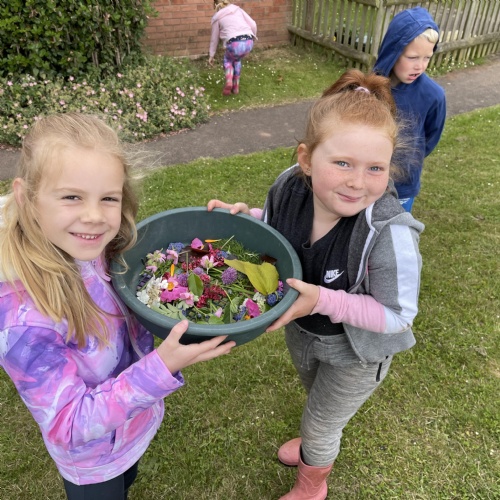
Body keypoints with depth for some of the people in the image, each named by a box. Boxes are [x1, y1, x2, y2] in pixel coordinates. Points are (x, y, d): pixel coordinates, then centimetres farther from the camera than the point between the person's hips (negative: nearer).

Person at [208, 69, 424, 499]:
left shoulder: (391, 235, -40)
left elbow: (397, 314, -27)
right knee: (318, 400, 36)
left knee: (320, 424, 22)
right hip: (301, 329, 5)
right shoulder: (291, 187, -25)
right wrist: (243, 218, -22)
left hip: (355, 352, -5)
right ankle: (320, 445, 73)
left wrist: (323, 300, -39)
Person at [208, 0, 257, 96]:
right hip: (248, 42, 3)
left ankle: (228, 82, 6)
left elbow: (214, 38, 23)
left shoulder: (217, 17, 16)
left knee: (228, 60, 30)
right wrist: (253, 38, 31)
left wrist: (211, 55, 33)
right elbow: (253, 24, 16)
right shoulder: (237, 9, 23)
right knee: (237, 60, 33)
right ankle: (236, 87, 31)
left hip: (235, 44, -3)